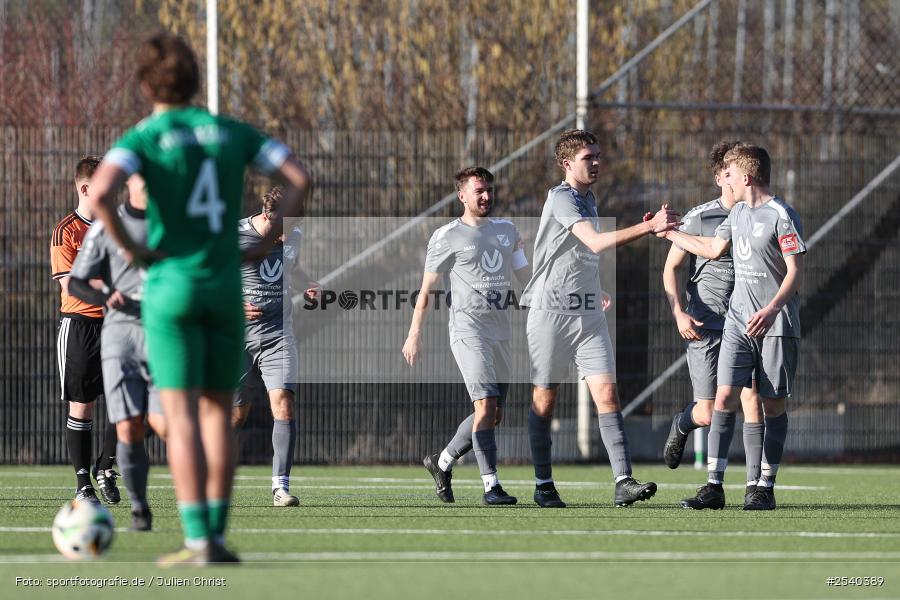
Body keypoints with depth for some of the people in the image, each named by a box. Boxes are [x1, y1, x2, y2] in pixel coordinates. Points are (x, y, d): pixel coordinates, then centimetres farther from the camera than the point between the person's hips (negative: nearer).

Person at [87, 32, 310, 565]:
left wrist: (130, 248, -11)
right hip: (226, 286, 4)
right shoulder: (231, 131, 7)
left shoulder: (142, 138, -6)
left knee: (180, 415, -4)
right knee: (219, 411, 13)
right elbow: (301, 178, 2)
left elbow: (100, 193, -25)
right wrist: (268, 241, 5)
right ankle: (217, 535, 11)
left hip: (171, 286, -4)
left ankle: (198, 541, -10)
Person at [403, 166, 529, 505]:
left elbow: (526, 277, 21)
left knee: (494, 415, 8)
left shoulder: (506, 230, 16)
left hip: (500, 333, 7)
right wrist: (415, 334, -3)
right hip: (468, 329, -7)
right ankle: (491, 486, -19)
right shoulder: (447, 237, 0)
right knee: (486, 405, -18)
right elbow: (427, 287, 2)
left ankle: (442, 463, 28)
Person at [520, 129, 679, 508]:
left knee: (607, 394, -8)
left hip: (588, 313, 7)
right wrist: (649, 227, -32)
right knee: (544, 400, 4)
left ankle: (623, 482, -17)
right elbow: (596, 242, -27)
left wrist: (595, 290, 17)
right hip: (551, 311, -7)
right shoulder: (561, 199, -13)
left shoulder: (588, 199, 15)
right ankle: (543, 486, 14)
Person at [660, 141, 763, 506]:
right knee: (708, 414, -2)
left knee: (752, 400, -13)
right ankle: (682, 425, 35)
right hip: (704, 326, -2)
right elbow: (670, 268, 2)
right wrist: (678, 313, -12)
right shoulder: (699, 218, -2)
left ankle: (754, 484, -8)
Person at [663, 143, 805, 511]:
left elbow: (795, 271, -14)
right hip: (738, 322, 6)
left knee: (773, 405, 0)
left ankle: (765, 488, 6)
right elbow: (713, 249, 28)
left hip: (776, 325, -6)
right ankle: (714, 487, -6)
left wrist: (772, 309, -27)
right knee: (724, 397, -4)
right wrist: (668, 232, 34)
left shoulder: (782, 216, -10)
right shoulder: (739, 212, 14)